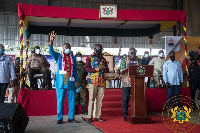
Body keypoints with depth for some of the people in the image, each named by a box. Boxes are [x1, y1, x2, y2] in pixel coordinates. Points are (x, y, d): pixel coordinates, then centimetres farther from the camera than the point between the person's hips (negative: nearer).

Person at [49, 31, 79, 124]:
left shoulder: (73, 58, 13)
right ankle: (60, 118, 9)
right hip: (60, 82, -2)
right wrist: (51, 41, -26)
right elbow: (51, 51, -11)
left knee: (71, 100, 5)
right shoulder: (58, 56, 7)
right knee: (60, 100, 1)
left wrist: (77, 81, 12)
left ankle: (71, 117, 15)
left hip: (70, 82, 2)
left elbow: (75, 70, 15)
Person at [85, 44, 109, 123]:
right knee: (91, 99, -6)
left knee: (100, 99, 5)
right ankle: (89, 117, -2)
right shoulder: (90, 58, 6)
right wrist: (97, 69, -13)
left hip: (102, 82, 5)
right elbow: (87, 68, -5)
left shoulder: (103, 59, 20)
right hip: (93, 81, -4)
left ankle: (98, 116, 10)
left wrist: (104, 69, -4)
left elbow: (107, 69, 20)